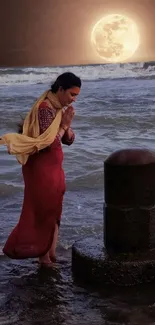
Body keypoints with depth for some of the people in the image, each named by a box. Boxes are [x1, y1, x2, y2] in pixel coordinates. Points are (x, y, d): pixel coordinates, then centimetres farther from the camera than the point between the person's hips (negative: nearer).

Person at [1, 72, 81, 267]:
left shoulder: (59, 108, 8)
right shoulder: (45, 109, -20)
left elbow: (69, 140, 9)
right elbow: (50, 143, -24)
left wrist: (66, 125, -9)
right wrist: (64, 125, -15)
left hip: (54, 167, 9)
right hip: (42, 168, -9)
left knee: (53, 210, 13)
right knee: (43, 210, 1)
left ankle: (50, 252, 23)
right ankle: (43, 255, 14)